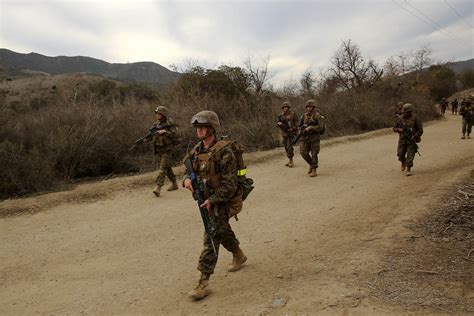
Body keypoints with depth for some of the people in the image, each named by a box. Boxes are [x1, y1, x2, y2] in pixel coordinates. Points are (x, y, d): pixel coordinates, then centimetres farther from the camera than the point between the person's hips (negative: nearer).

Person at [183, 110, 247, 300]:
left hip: (219, 202, -8)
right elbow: (188, 169, 10)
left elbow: (230, 183, -22)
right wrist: (186, 179, -14)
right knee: (223, 231, 24)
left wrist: (212, 200, -26)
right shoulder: (196, 151, 3)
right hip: (205, 200, 8)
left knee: (211, 239, -9)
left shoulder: (223, 152, -20)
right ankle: (239, 256, 49)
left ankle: (204, 283, -3)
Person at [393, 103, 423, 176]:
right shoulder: (401, 119, 0)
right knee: (400, 154, 1)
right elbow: (394, 128, 7)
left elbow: (420, 130, -7)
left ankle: (408, 170, -4)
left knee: (410, 155, -10)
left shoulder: (415, 119, -9)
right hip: (402, 139, 3)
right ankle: (403, 163, 33)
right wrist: (399, 129, -16)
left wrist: (414, 137, -21)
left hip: (411, 140, -3)